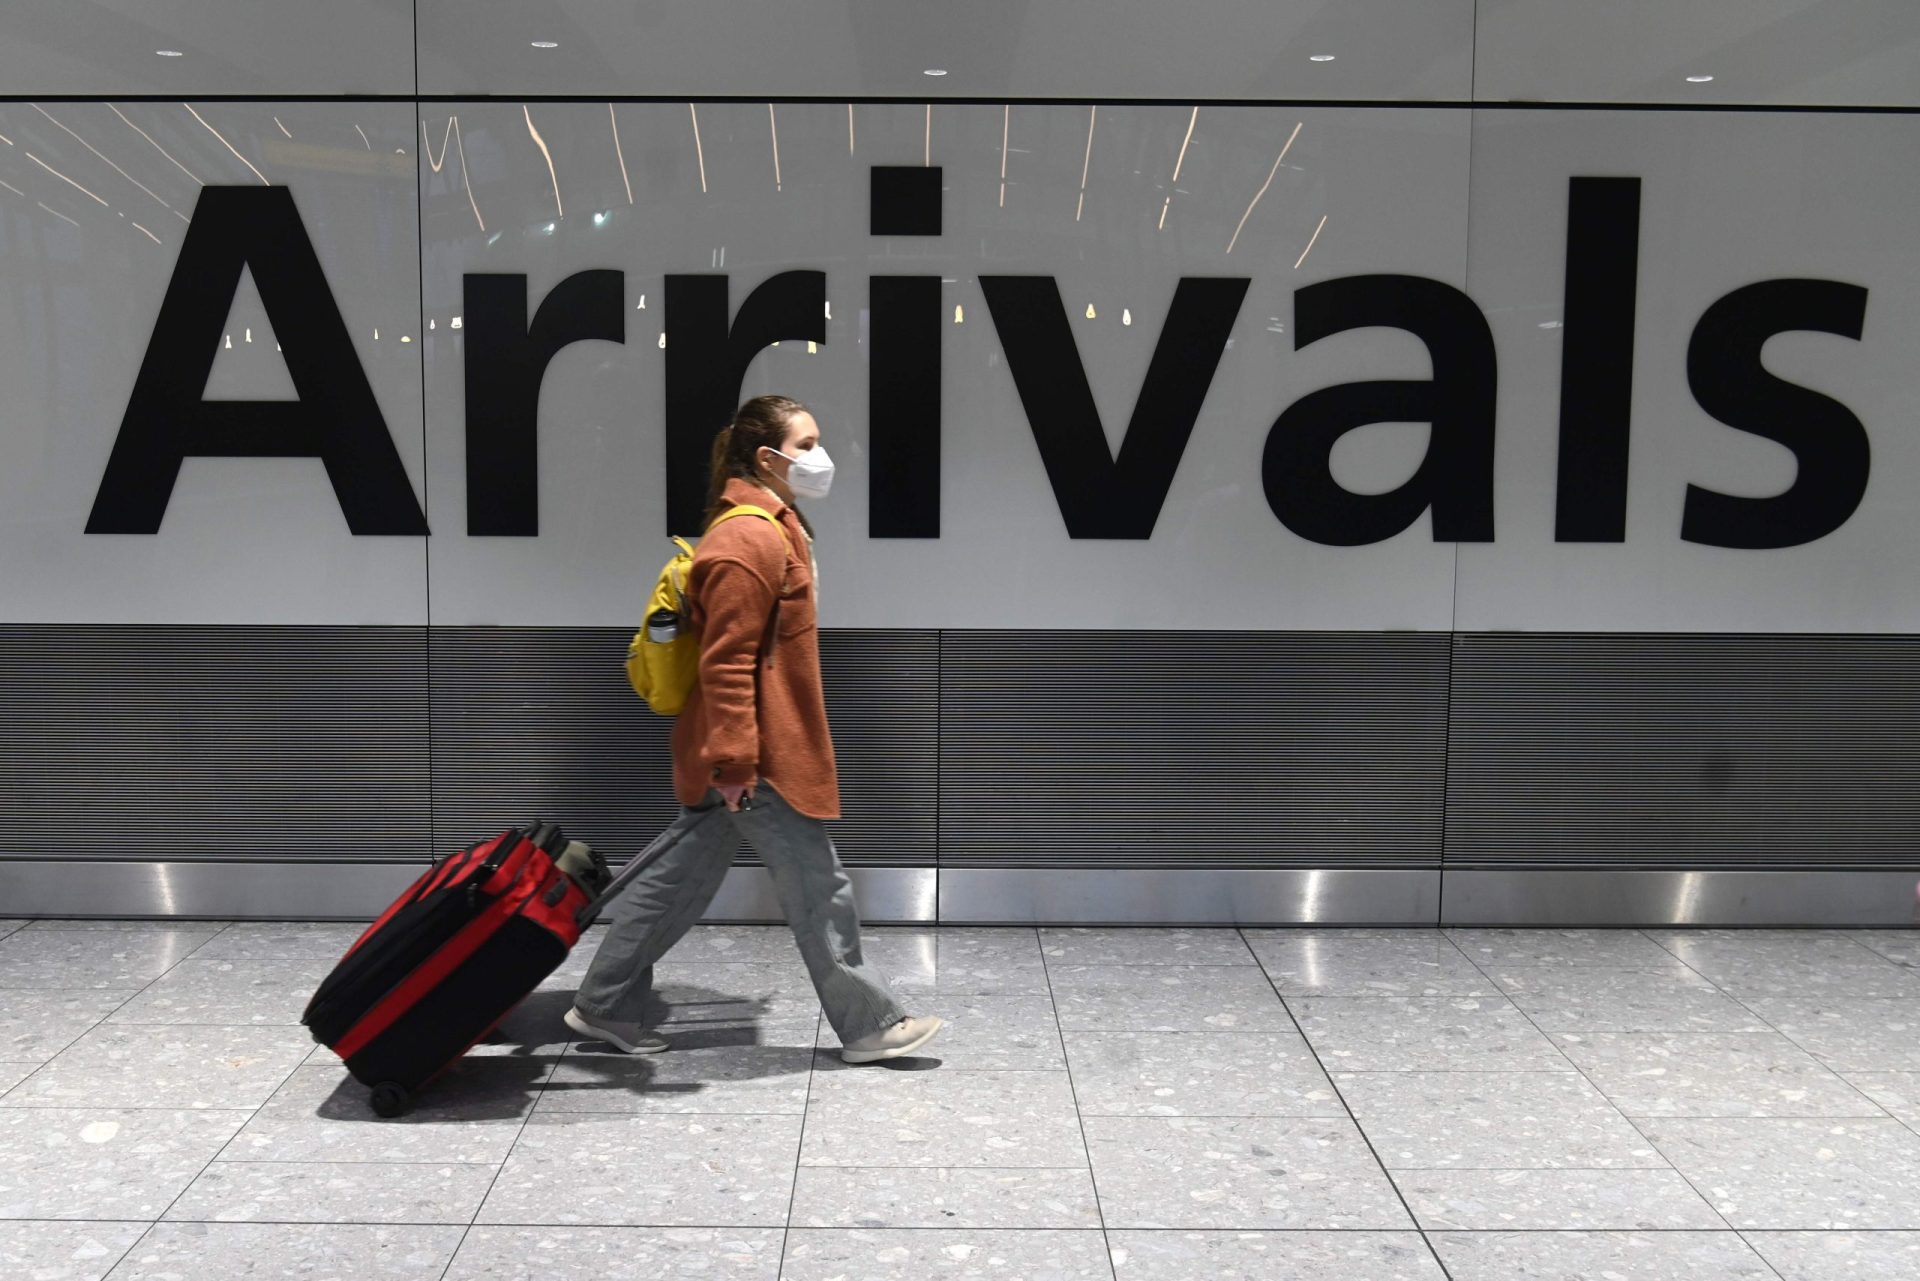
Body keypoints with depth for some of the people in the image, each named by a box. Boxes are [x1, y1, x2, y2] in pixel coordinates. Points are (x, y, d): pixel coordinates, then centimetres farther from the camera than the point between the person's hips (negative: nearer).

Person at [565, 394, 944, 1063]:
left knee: (679, 880, 16)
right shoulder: (750, 542, -19)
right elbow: (726, 662, -23)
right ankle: (870, 1025, 15)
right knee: (819, 890, 1)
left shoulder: (773, 529, 14)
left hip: (746, 750, 11)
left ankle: (603, 1008, 25)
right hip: (758, 757, -11)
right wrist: (735, 761, -23)